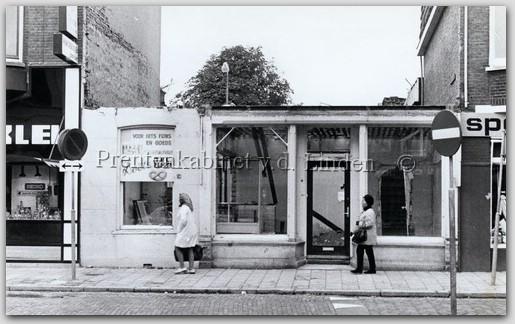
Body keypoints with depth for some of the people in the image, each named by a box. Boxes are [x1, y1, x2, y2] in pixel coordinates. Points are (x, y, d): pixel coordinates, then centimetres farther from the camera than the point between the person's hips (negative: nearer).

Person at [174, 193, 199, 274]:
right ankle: (191, 268, 8)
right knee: (190, 250, 9)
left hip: (186, 231, -9)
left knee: (178, 248, 0)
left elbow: (183, 220, -22)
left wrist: (179, 230, -11)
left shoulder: (184, 208, -13)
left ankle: (182, 267, -2)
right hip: (193, 231, 9)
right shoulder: (190, 208, 16)